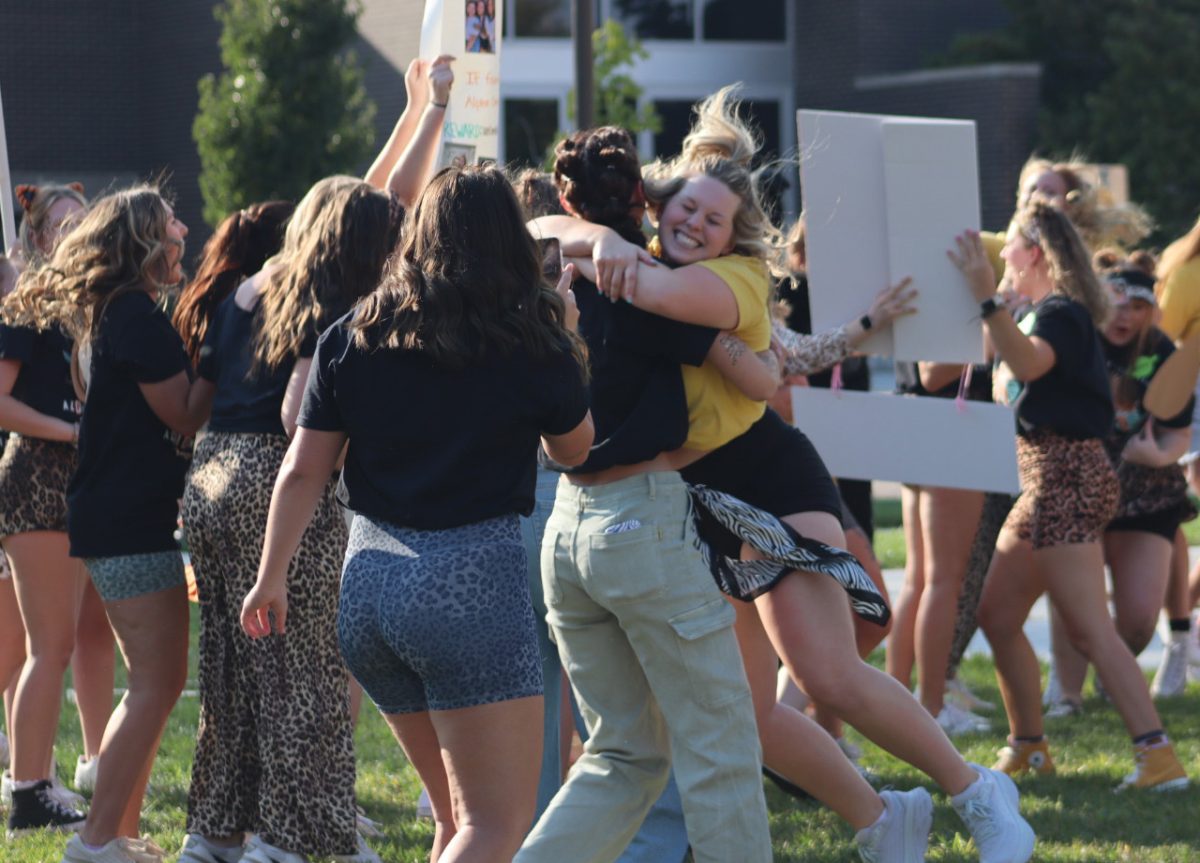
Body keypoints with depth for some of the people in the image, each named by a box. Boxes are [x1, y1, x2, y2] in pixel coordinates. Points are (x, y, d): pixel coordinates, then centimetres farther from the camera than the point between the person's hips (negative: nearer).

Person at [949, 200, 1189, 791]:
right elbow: (1012, 387, 23)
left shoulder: (1062, 313, -12)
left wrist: (986, 298, -41)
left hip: (1067, 476, -10)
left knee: (1088, 628, -16)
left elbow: (1028, 363, -33)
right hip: (1045, 480, 10)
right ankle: (1027, 747, 23)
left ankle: (1157, 754, -21)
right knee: (996, 615, 15)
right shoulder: (1043, 314, 17)